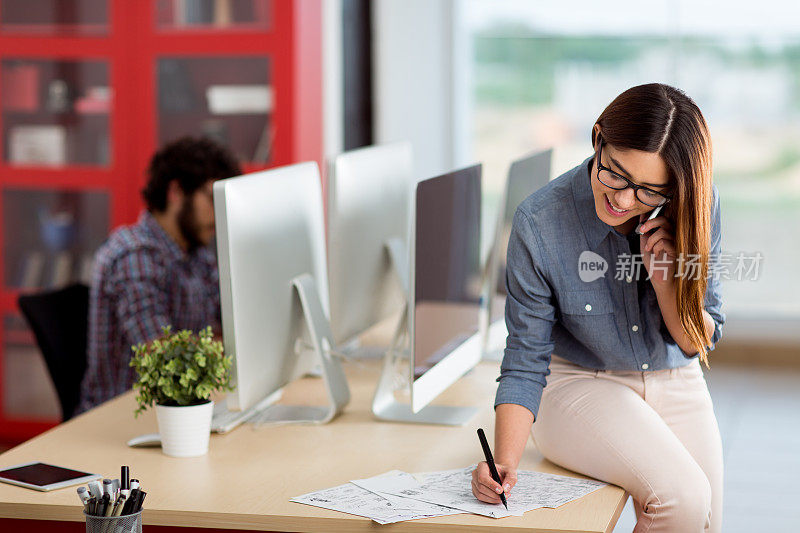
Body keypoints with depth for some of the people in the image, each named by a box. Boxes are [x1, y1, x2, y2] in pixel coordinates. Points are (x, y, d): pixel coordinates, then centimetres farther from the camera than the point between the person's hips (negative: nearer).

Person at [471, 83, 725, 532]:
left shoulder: (699, 205, -14)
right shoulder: (539, 223, -22)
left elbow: (701, 341, -4)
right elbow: (525, 363, -14)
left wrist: (664, 282, -24)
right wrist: (505, 462, -29)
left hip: (676, 387, 4)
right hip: (578, 383, -4)